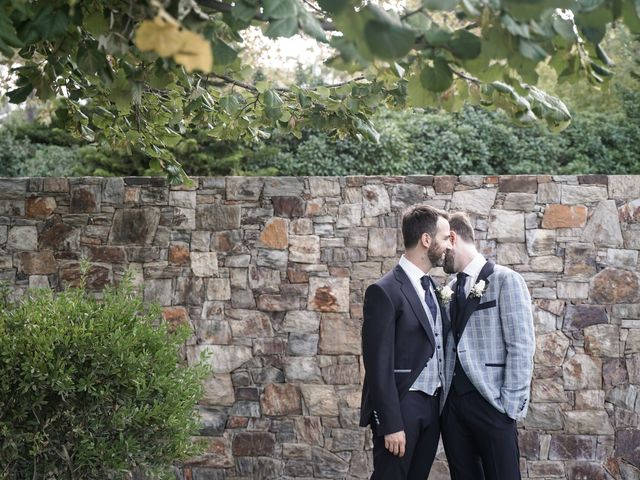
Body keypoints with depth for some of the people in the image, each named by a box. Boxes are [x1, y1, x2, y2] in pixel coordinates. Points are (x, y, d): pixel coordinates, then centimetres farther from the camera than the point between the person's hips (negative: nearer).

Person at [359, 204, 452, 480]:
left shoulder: (431, 287, 12)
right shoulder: (385, 292, -13)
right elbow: (379, 364, -16)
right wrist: (390, 424, -19)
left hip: (433, 405, 8)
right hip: (402, 406, -7)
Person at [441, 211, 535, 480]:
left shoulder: (505, 280, -4)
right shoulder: (450, 289, 14)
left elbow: (521, 346, -9)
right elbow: (449, 347, 13)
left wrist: (511, 405, -14)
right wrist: (441, 397, 3)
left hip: (490, 401, -6)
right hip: (452, 402, 6)